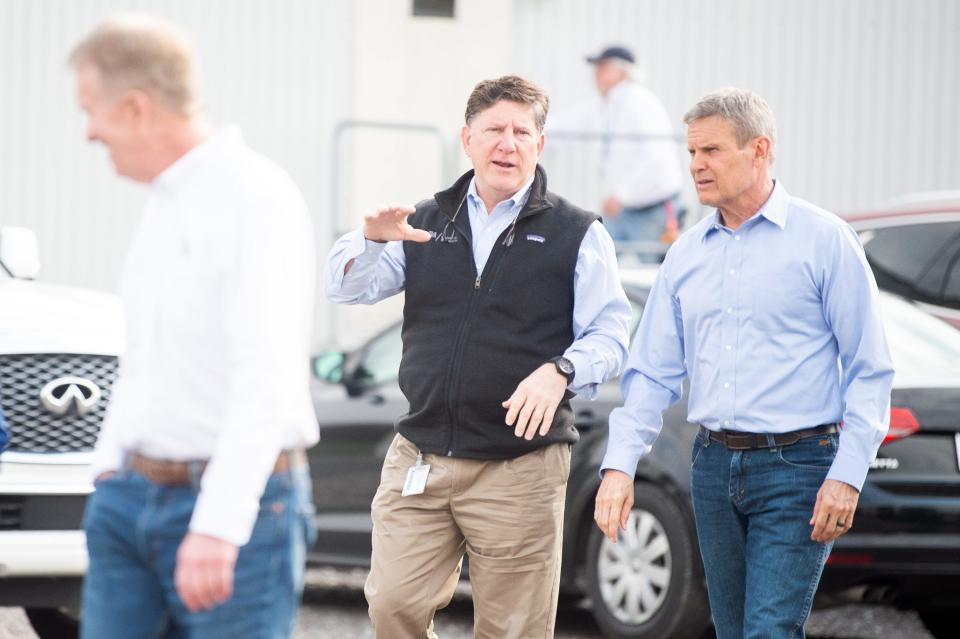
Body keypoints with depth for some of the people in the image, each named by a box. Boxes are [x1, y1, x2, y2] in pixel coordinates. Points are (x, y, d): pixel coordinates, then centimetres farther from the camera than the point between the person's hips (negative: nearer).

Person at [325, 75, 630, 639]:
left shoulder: (576, 234, 5)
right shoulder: (425, 223, 14)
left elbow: (609, 337, -1)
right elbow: (345, 289, 6)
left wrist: (560, 371, -21)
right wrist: (372, 239, -15)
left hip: (521, 465, -3)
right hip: (419, 459, 3)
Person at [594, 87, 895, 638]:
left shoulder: (824, 241, -4)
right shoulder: (686, 255, 12)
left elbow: (870, 370, -5)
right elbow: (653, 373, 12)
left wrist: (847, 475, -13)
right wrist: (619, 465, -2)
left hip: (796, 468, -6)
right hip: (715, 467, 6)